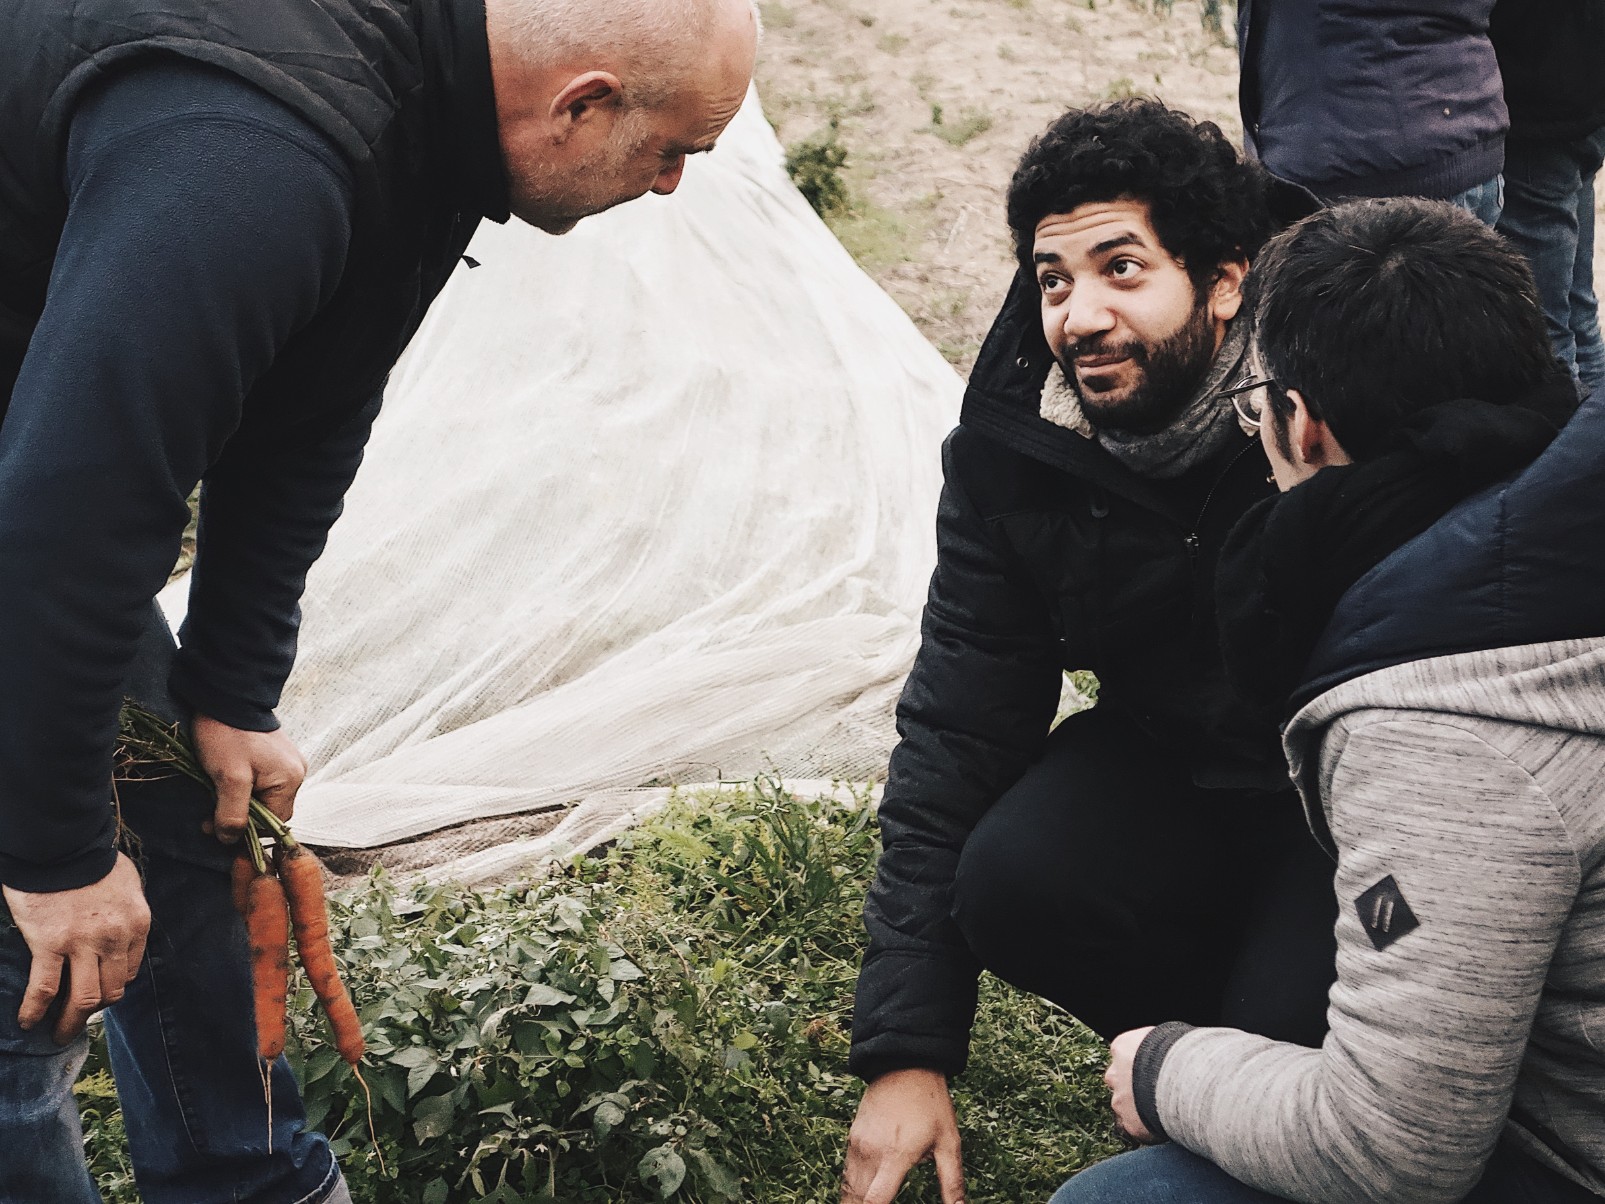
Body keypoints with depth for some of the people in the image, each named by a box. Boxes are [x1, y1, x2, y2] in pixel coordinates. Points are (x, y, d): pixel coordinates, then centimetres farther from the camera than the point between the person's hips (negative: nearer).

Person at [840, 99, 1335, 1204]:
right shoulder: (1014, 449, -12)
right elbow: (958, 728, -10)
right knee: (1010, 887, -23)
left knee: (1288, 1031, -26)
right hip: (1175, 760, 4)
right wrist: (906, 1052, -14)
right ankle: (1225, 1024, 5)